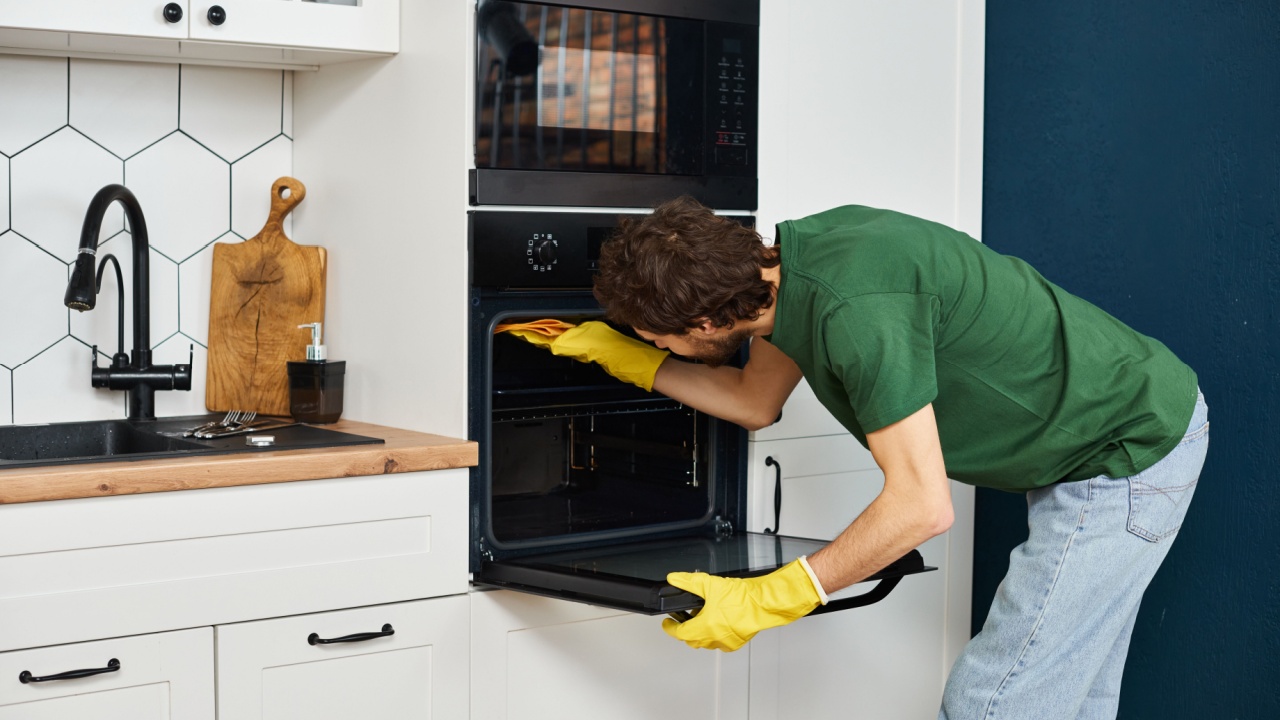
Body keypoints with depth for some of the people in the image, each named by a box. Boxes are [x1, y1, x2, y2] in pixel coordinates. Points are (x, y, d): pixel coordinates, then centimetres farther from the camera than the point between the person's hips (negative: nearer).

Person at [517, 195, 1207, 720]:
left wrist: (766, 601, -26)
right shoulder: (794, 259, -2)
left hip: (1130, 456, -10)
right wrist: (622, 355, 15)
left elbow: (922, 505, -30)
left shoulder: (855, 307, -32)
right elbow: (754, 401, 18)